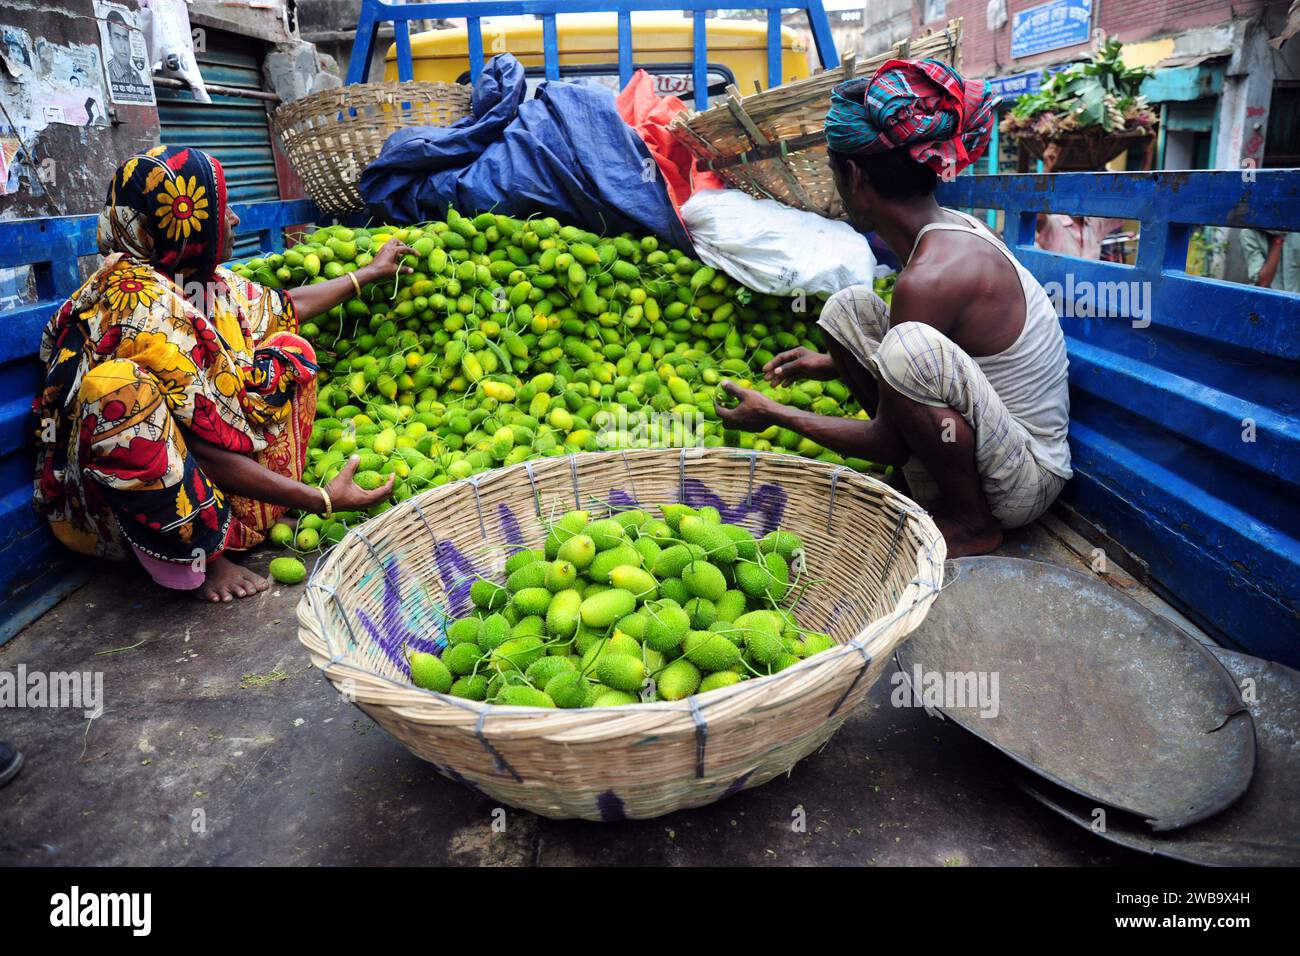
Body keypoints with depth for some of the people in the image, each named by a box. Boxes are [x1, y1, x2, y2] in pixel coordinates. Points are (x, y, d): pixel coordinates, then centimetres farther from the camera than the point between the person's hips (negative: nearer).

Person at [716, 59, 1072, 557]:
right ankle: (936, 487, 5)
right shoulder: (950, 228, -1)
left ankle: (971, 521, -9)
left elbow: (889, 443, -20)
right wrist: (834, 363, 18)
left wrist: (776, 415, -9)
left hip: (1026, 480, -9)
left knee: (911, 346, -36)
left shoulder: (933, 275, -28)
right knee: (850, 306, 3)